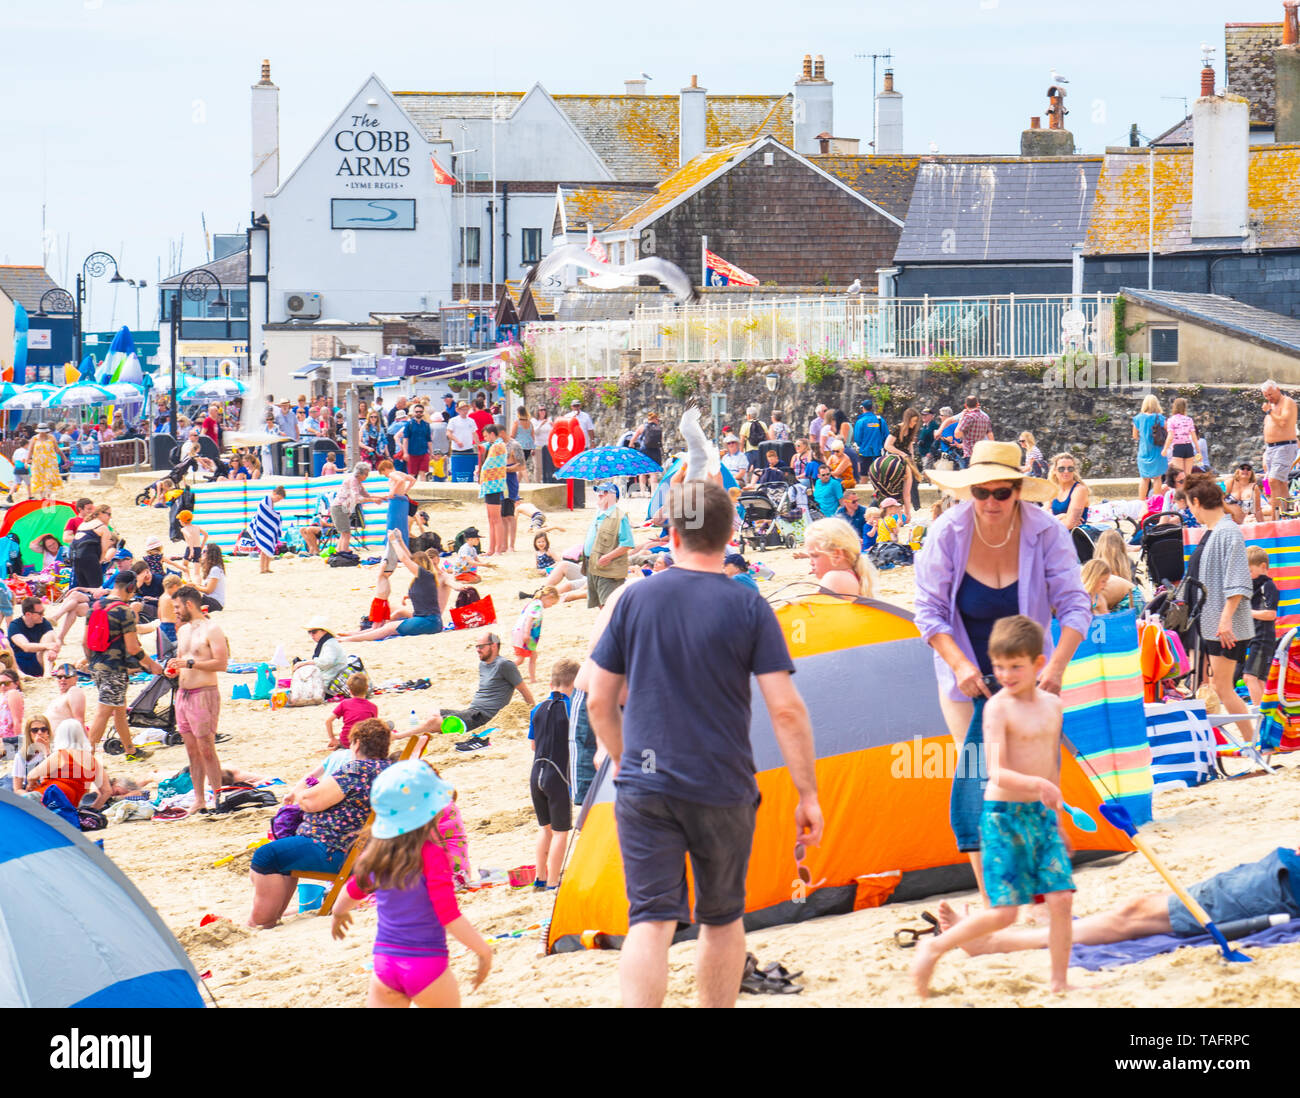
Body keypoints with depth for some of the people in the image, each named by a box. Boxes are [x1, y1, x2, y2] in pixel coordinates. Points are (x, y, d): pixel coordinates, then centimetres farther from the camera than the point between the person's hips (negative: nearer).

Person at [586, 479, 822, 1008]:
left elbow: (599, 700, 6)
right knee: (722, 920, 17)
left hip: (644, 788, 1)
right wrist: (807, 793, -1)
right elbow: (786, 710, -9)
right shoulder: (747, 607, -6)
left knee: (650, 920, -5)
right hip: (723, 794, -1)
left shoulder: (634, 600, 1)